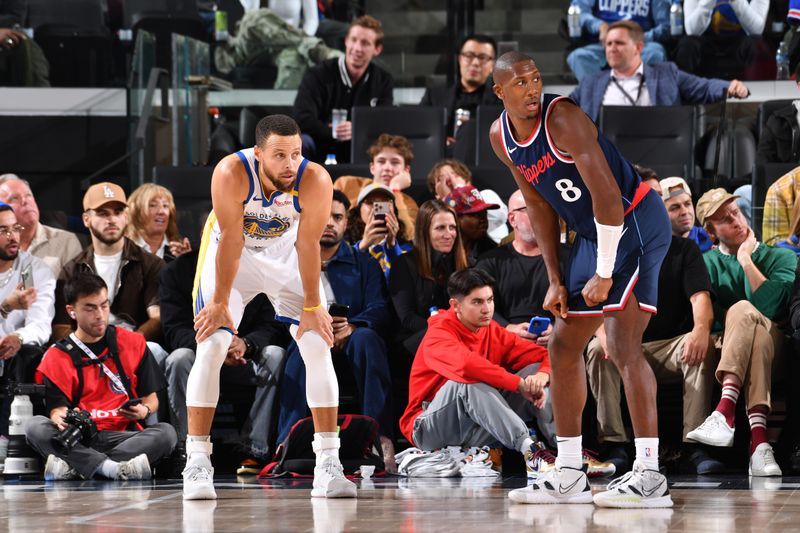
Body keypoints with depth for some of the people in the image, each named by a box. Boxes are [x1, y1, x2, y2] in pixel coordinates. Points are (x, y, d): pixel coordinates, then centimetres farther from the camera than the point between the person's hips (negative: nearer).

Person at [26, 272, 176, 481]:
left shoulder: (133, 344, 14)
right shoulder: (57, 356, 11)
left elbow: (151, 398, 13)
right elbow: (57, 408, 1)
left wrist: (144, 410, -11)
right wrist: (61, 418, -25)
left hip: (123, 436, 1)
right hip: (78, 441, -1)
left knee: (166, 432, -29)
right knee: (35, 427, -29)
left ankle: (73, 467, -37)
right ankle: (112, 467, -47)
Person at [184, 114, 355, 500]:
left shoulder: (315, 181, -31)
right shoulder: (232, 174, -34)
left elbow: (308, 244, -20)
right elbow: (231, 242, -26)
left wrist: (312, 306, -13)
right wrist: (220, 304, -19)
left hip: (285, 253, 1)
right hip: (232, 254, -1)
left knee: (319, 348, -7)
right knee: (210, 348, -11)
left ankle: (328, 464, -3)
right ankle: (196, 462, -4)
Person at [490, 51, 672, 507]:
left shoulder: (562, 118, -23)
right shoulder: (501, 136, 2)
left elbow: (606, 194, -26)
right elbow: (540, 206, 11)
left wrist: (604, 275, -23)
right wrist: (555, 280, 6)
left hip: (635, 221, -9)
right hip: (593, 232, 9)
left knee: (622, 343, -19)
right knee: (563, 346, 11)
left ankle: (650, 476, -22)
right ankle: (569, 477, 19)